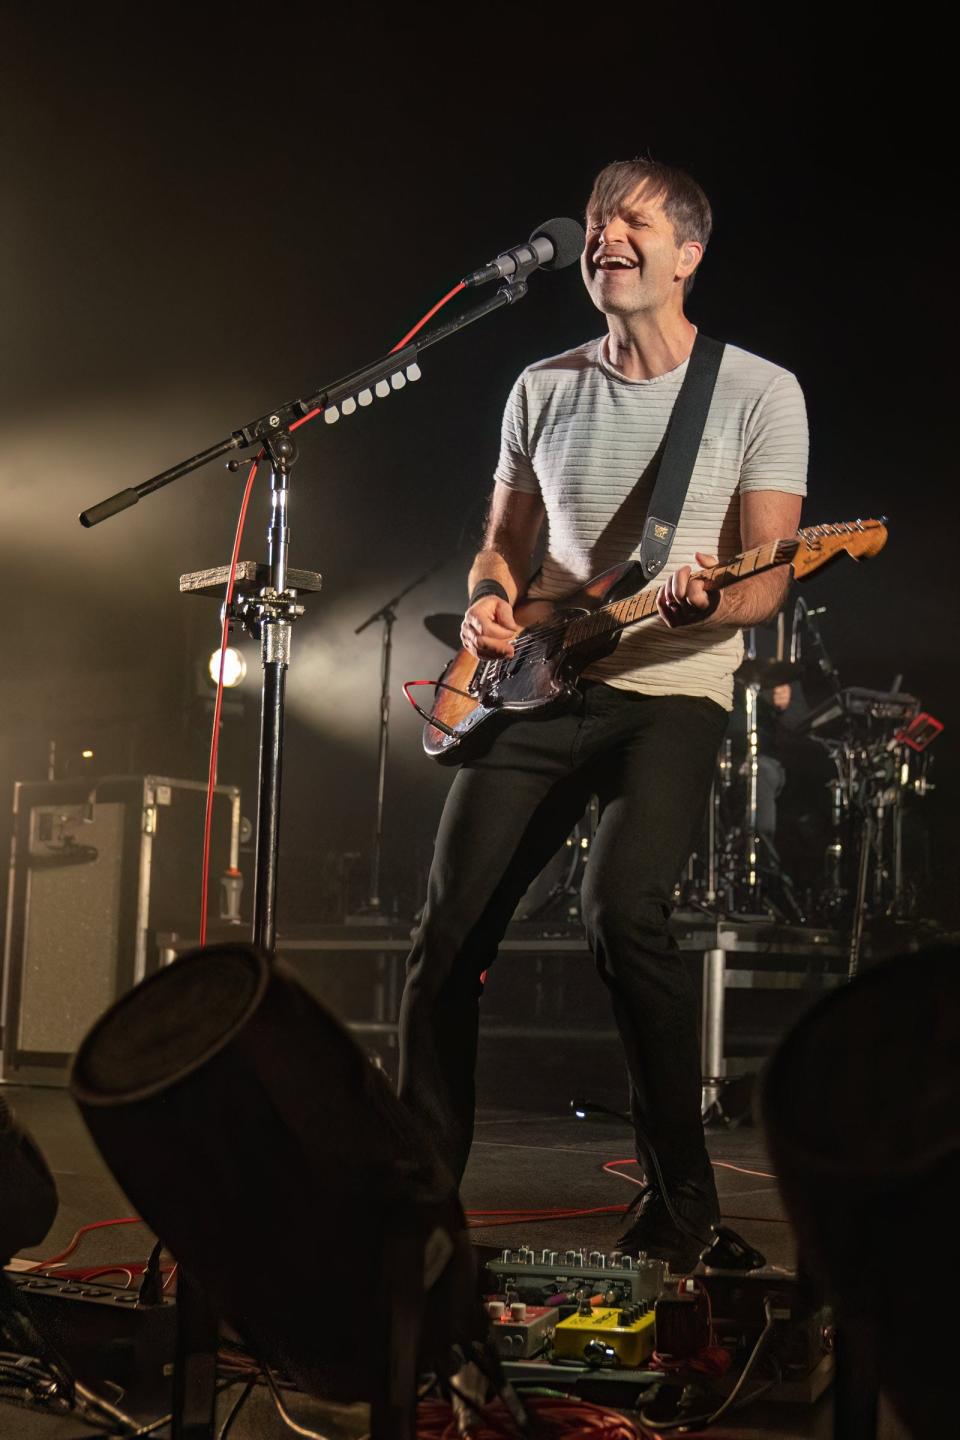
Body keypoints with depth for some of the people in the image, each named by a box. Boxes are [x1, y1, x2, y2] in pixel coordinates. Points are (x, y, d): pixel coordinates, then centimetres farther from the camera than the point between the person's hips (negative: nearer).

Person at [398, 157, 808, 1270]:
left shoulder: (758, 394, 1)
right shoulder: (544, 391, 14)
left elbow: (768, 581, -4)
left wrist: (705, 603, -26)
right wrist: (489, 602, -2)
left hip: (672, 692, -4)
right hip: (539, 690, 5)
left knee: (622, 906, -26)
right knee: (451, 929, -3)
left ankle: (681, 1200, -8)